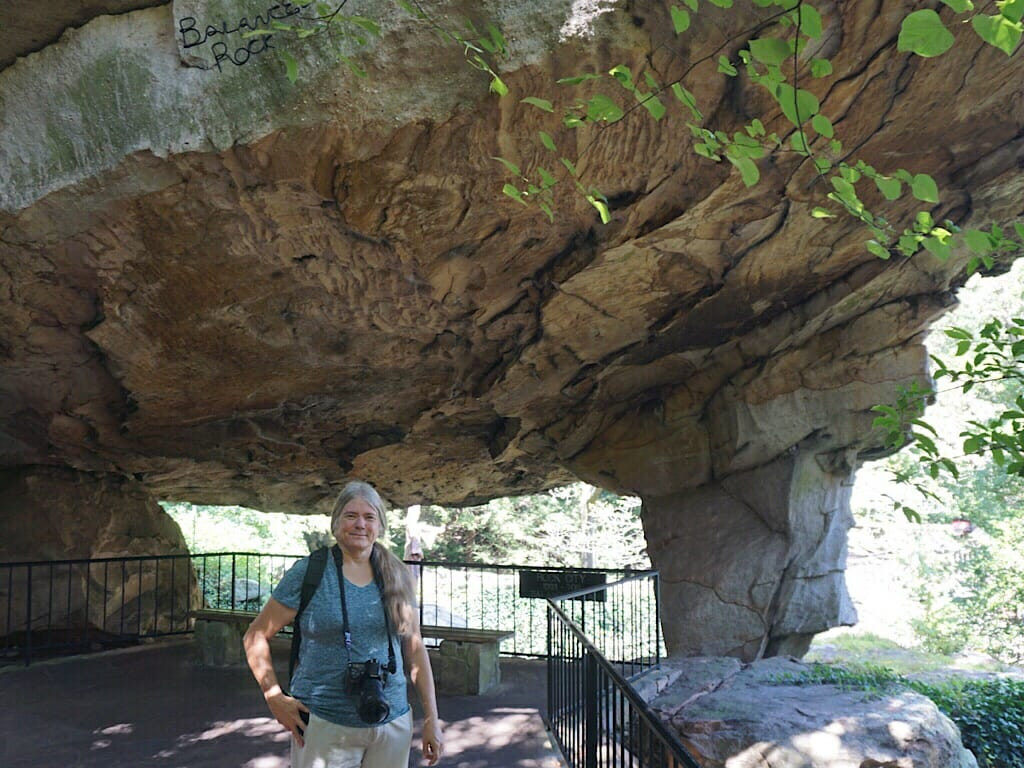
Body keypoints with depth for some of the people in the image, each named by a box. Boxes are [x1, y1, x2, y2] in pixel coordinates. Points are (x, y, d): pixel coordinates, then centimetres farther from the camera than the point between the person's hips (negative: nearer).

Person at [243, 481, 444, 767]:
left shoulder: (396, 577, 4)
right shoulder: (309, 572, -6)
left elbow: (415, 649, 7)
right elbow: (256, 636, -1)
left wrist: (431, 719, 5)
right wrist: (275, 698, -8)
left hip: (393, 723, 3)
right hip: (323, 723, -3)